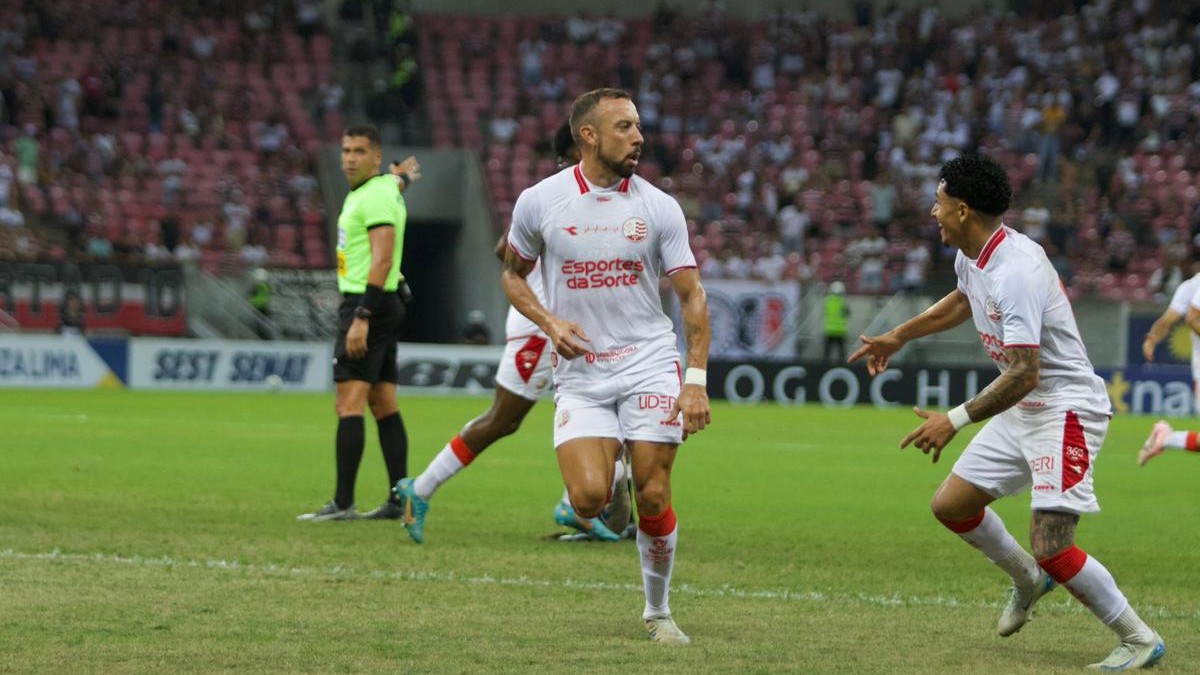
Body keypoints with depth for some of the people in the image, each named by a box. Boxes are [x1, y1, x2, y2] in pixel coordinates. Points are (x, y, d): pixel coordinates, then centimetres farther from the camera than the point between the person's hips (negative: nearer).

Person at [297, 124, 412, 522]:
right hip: (380, 306, 11)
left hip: (367, 306, -11)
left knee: (349, 403, -14)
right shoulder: (363, 194, 18)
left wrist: (361, 318, -26)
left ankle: (342, 503, -18)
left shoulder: (376, 196, -14)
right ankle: (400, 500, 9)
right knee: (384, 406, 9)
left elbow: (382, 259, -21)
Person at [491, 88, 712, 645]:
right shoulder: (540, 202, -2)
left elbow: (691, 295, 2)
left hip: (649, 364, 0)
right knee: (589, 497, -17)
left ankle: (658, 611, 15)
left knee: (653, 499, -5)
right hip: (579, 373, 0)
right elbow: (513, 274, 13)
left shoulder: (659, 207, -1)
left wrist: (696, 380, -7)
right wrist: (549, 323, -7)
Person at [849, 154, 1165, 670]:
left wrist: (956, 420, -35)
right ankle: (1027, 579, 36)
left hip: (1067, 411, -10)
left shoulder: (1015, 272, -28)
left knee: (1050, 547, -17)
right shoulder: (971, 257, 3)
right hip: (1021, 411, 10)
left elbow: (1024, 374, -32)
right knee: (951, 505, 12)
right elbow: (964, 300, 29)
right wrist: (898, 337, 36)